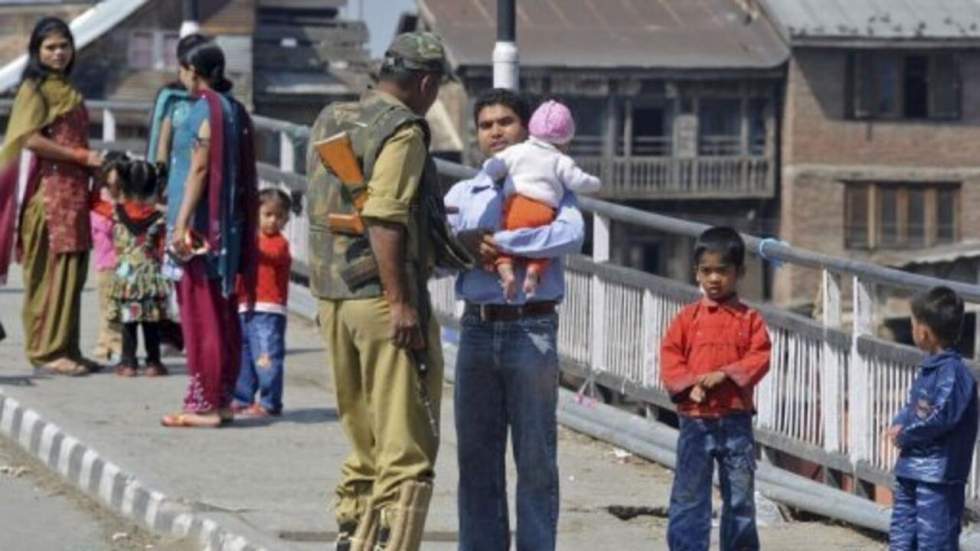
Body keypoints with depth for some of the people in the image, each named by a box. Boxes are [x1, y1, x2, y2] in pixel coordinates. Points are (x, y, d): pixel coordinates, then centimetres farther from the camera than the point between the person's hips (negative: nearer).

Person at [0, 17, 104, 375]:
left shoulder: (68, 91, 20)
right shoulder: (34, 88, -4)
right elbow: (30, 139, -15)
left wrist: (94, 165, 5)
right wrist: (82, 156, -14)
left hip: (74, 191, 8)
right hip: (48, 190, -8)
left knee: (73, 273, 6)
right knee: (50, 272, -8)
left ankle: (66, 349, 10)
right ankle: (47, 350, -5)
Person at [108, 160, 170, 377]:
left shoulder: (118, 213, -6)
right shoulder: (158, 219, -7)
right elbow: (162, 251, -6)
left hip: (124, 277, 1)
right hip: (151, 277, -1)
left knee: (128, 323, 5)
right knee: (151, 325, 5)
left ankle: (128, 362, 4)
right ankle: (153, 362, 8)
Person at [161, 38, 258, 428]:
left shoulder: (205, 110, -11)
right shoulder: (234, 110, 13)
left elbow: (199, 170, -18)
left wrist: (181, 224, -20)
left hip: (201, 225, -9)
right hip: (227, 226, 9)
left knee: (201, 315, -7)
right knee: (223, 315, 11)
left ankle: (204, 404, -8)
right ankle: (221, 400, 15)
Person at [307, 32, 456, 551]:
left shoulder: (328, 121, 14)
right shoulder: (402, 130, -12)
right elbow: (383, 219, -20)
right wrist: (401, 303, -21)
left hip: (332, 295, 8)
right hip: (382, 298, -8)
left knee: (364, 444, 18)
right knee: (407, 450, -6)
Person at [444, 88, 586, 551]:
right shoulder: (462, 194, 16)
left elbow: (571, 234, -16)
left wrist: (499, 241, -17)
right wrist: (465, 243, -16)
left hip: (531, 329, -4)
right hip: (478, 329, 4)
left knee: (535, 457, -1)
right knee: (476, 455, 6)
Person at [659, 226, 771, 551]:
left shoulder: (749, 320, 3)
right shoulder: (689, 318, 5)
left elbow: (759, 358, -5)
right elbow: (670, 357, 1)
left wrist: (725, 374, -18)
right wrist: (689, 384, -15)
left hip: (735, 418, 0)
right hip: (695, 418, 0)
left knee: (740, 493, 8)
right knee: (689, 494, -1)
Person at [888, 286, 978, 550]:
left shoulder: (953, 373, -18)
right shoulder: (928, 368, 12)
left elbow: (942, 417, -25)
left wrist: (905, 436, -13)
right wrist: (898, 425, 0)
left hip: (939, 475, -10)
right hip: (911, 470, 10)